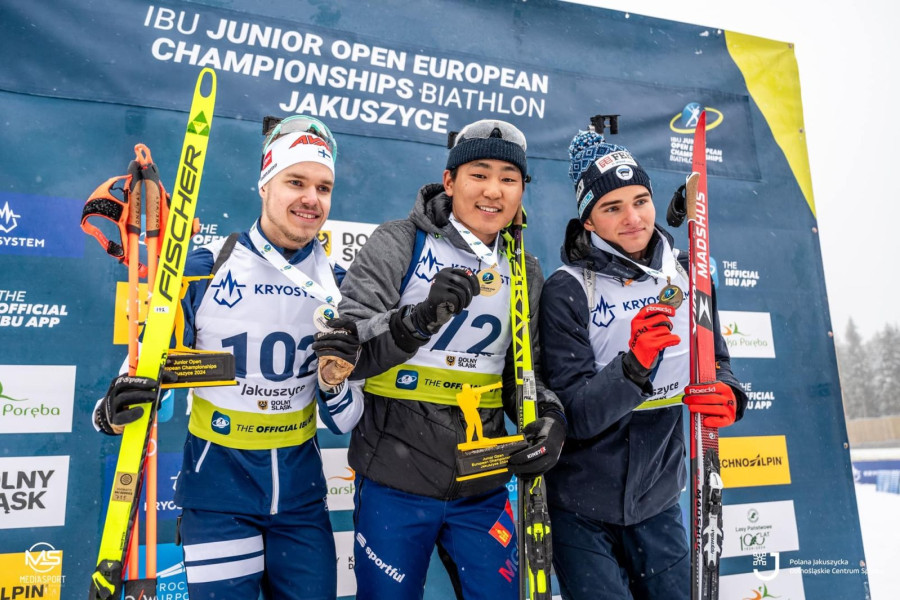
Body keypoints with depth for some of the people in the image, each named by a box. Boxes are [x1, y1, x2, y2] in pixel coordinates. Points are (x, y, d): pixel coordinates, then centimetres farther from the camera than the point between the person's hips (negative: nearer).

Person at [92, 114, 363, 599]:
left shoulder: (337, 284, -1)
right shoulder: (204, 267, -10)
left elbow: (342, 419, 1)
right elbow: (155, 366, -3)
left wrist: (337, 377, -19)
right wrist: (118, 409, -24)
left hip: (300, 491, 3)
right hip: (218, 486, -3)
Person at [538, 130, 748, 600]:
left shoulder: (685, 274, -2)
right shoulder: (568, 289, -16)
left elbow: (715, 364, 5)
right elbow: (574, 415, -20)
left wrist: (727, 396, -18)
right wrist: (633, 366, -36)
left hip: (659, 502, 4)